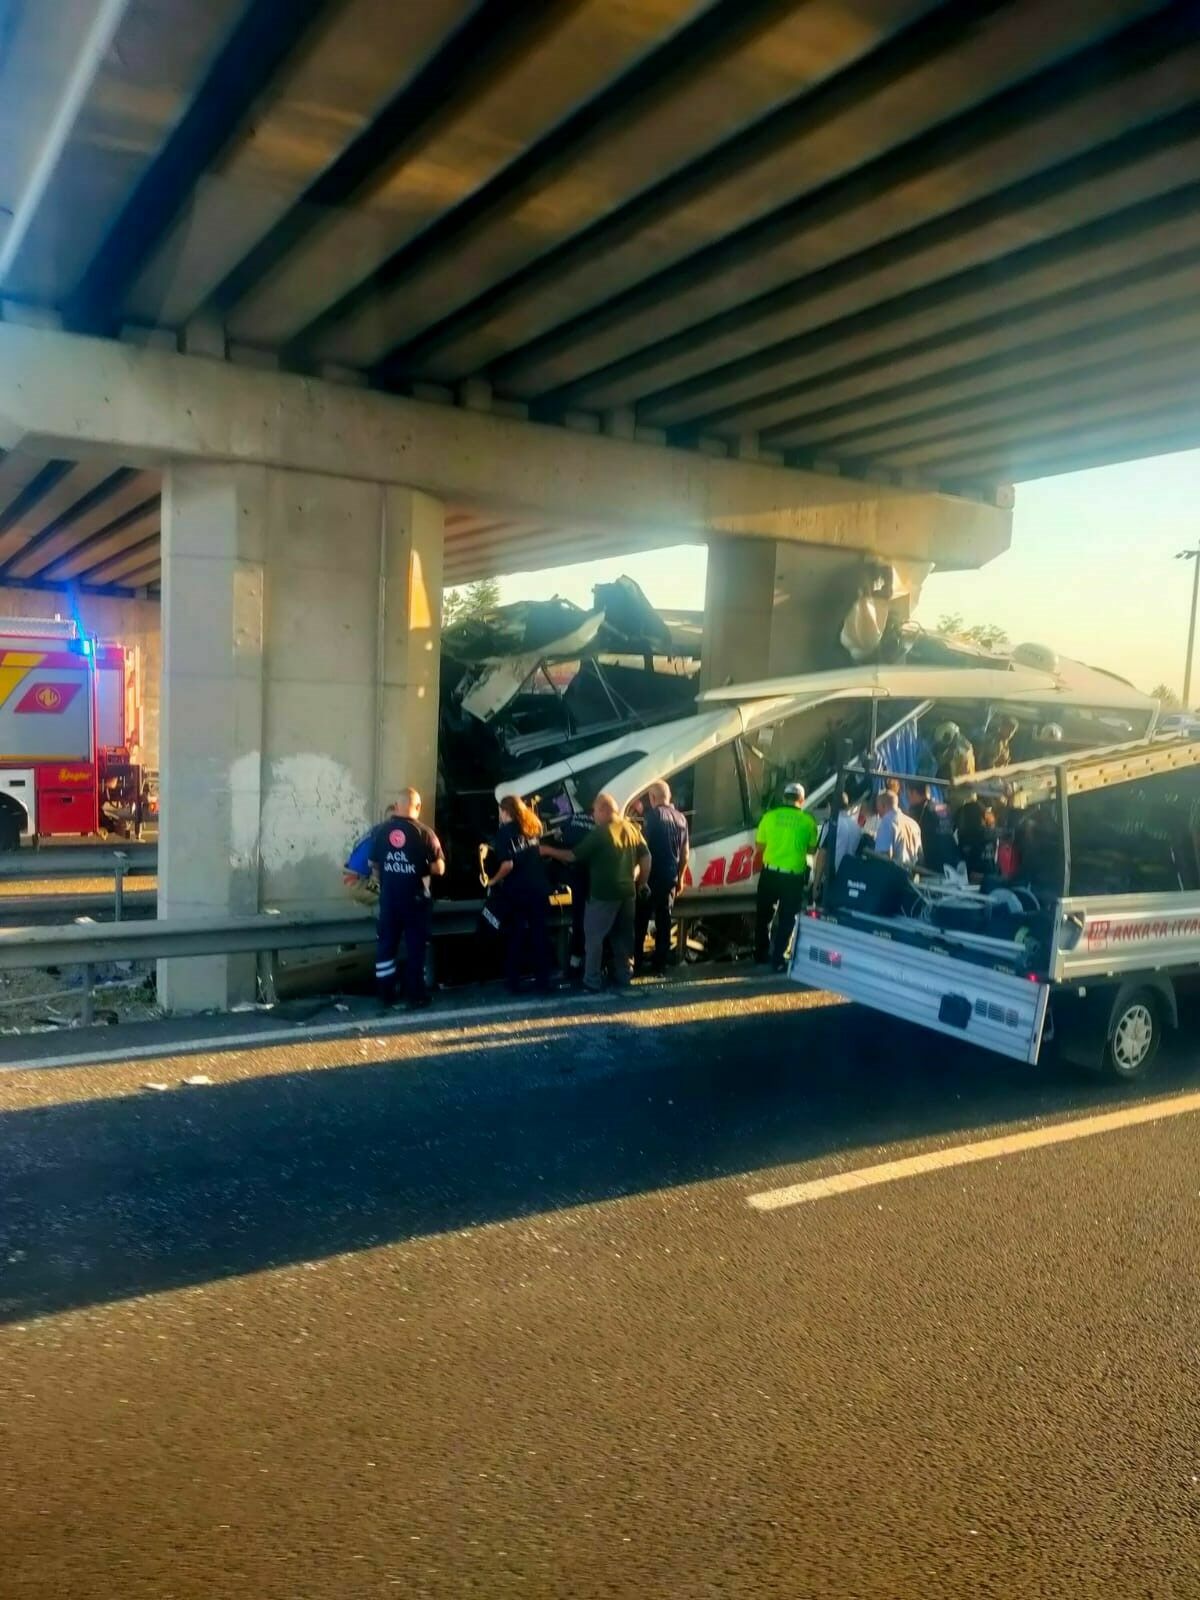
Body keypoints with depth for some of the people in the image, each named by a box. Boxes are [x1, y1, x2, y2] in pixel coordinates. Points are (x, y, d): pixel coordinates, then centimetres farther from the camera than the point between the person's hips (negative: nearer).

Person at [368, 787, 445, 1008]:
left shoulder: (380, 830, -1)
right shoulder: (424, 832, -11)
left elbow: (373, 864, 9)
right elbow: (439, 868, -11)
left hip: (389, 897, 3)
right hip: (415, 897, -3)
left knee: (386, 944, 12)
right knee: (416, 946, 6)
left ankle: (386, 994, 16)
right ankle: (416, 994, 10)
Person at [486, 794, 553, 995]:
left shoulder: (505, 832, -9)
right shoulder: (533, 826, 7)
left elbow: (507, 865, -18)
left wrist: (493, 881, -3)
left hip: (515, 892, -4)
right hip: (538, 889, 4)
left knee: (514, 937, 7)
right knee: (540, 935, 10)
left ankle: (514, 983, 12)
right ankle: (543, 982, 13)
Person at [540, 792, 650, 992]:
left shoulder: (600, 832, -14)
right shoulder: (632, 829, 6)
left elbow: (574, 856, -10)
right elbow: (646, 857, 8)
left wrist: (550, 851, 1)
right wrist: (641, 882, 17)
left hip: (603, 893, -7)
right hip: (627, 892, 7)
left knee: (594, 936, 3)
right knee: (623, 936, 17)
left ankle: (593, 981, 4)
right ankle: (623, 977, 23)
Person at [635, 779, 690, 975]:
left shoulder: (653, 814, -9)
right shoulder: (681, 818, 9)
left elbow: (644, 844, -12)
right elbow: (685, 852, 13)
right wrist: (680, 877, 20)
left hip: (652, 876, -5)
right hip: (670, 877, 5)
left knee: (641, 919, 3)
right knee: (664, 920, 9)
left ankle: (636, 961, 3)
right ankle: (660, 965, 11)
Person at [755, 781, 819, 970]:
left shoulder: (770, 816, -3)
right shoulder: (807, 820, -5)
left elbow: (760, 844, 3)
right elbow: (812, 849, 1)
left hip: (770, 872, 2)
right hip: (793, 876, -2)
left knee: (763, 914, 18)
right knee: (787, 918, 9)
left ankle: (761, 954, 27)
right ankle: (777, 958, 7)